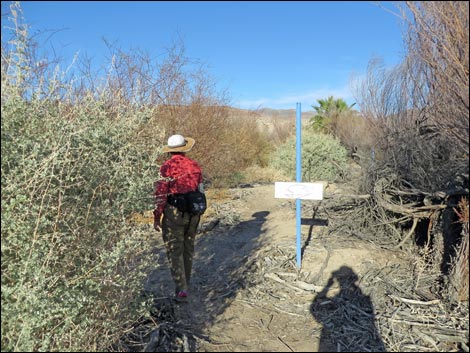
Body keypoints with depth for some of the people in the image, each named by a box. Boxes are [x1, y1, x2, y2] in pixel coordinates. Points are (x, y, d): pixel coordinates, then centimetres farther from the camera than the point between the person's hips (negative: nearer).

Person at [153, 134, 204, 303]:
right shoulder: (195, 166, 4)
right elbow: (200, 191, 8)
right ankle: (185, 282, 33)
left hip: (174, 213, -5)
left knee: (175, 251, 3)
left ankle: (181, 289, -1)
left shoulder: (166, 167, -10)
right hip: (193, 212, 5)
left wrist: (156, 217, -4)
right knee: (188, 248, 18)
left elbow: (160, 195, -12)